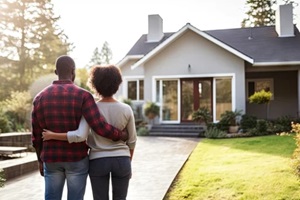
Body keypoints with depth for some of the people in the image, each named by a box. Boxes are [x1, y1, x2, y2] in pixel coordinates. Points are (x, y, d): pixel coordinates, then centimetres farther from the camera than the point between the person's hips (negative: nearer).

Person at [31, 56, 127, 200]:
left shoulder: (40, 98, -1)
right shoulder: (83, 96, -13)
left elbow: (36, 136, 4)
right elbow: (100, 128, -23)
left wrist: (41, 160, 19)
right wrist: (122, 135, -3)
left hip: (52, 160, 3)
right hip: (77, 159, -3)